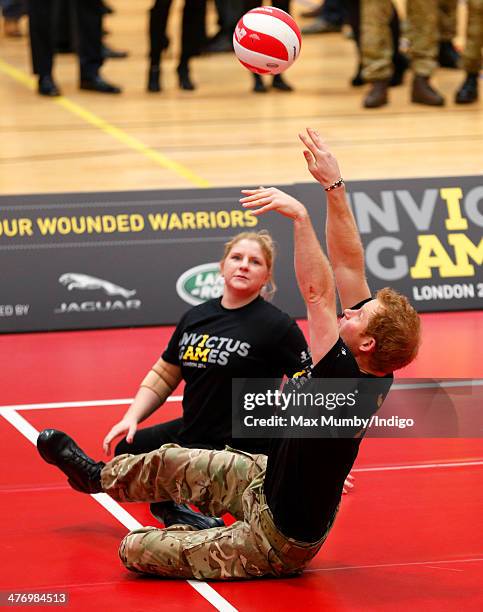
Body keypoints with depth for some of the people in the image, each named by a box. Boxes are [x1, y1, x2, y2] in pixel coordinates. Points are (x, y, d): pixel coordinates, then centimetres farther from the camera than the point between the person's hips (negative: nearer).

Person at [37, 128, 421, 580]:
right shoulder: (374, 374, -14)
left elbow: (317, 291, -43)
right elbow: (349, 267, -12)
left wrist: (299, 216, -44)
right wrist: (333, 186, -16)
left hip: (279, 543, -9)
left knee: (136, 550, 0)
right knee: (170, 463, 25)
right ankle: (99, 476, 52)